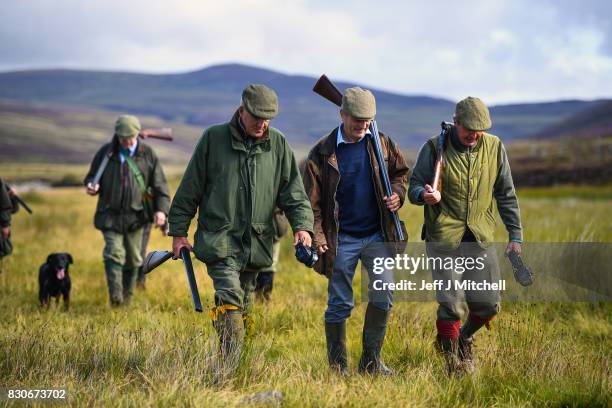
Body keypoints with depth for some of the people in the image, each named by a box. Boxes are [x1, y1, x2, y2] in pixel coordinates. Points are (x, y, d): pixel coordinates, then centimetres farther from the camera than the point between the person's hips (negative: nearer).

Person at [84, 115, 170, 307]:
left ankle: (127, 297, 22)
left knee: (133, 258, 8)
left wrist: (161, 209, -10)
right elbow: (92, 176, 14)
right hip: (111, 214, -1)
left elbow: (160, 184, 3)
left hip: (136, 216, 1)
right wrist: (92, 185, -10)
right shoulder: (105, 153, 3)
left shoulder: (147, 154, 2)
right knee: (114, 253, -14)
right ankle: (115, 296, -18)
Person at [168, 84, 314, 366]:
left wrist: (302, 226, -10)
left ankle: (229, 365, 25)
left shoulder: (278, 144, 7)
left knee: (243, 308, 12)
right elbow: (189, 190, 4)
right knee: (230, 301, -19)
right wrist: (178, 232, 4)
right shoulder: (213, 138, 0)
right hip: (219, 239, -4)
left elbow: (294, 192, 7)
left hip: (256, 244, 4)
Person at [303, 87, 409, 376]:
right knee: (339, 305, 4)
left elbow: (401, 172, 19)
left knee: (382, 295, -7)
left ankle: (371, 360, 7)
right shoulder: (323, 152, -6)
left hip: (377, 235, 3)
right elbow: (312, 199, -5)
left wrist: (397, 193, -3)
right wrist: (317, 236, -13)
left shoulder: (382, 144, 3)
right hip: (342, 239, -2)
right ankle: (337, 367, 16)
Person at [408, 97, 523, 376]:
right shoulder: (434, 148, -5)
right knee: (452, 303, -10)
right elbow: (414, 188, 1)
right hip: (444, 237, -3)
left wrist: (515, 234, 10)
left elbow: (506, 194, 13)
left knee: (488, 304, 2)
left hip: (480, 237, 3)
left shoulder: (494, 147, 4)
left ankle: (465, 337, 33)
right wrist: (424, 195, -24)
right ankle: (453, 357, 12)